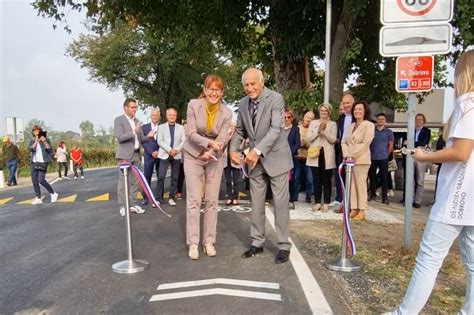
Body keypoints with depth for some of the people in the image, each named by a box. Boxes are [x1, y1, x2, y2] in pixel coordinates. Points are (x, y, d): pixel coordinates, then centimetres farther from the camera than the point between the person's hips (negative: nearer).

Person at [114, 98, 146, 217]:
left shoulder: (137, 121, 16)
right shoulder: (119, 120, -4)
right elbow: (120, 137, -15)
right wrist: (134, 132, -25)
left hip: (136, 154, 7)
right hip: (125, 155, -6)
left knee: (135, 181, 8)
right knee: (123, 181, -3)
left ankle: (133, 204, 15)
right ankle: (122, 206, 2)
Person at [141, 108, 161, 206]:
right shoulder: (144, 127, 8)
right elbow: (143, 141, 0)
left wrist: (158, 152, -10)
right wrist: (151, 152, -10)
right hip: (148, 155, 0)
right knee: (147, 177, 0)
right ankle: (145, 197, 7)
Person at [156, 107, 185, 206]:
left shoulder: (181, 127, 11)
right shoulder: (161, 127, 9)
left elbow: (183, 141, 4)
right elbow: (160, 141, -2)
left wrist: (176, 150, -11)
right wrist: (169, 150, -13)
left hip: (176, 155, 1)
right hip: (164, 155, -1)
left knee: (175, 177, 2)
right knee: (161, 176, -8)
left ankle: (172, 197, 10)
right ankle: (159, 197, 0)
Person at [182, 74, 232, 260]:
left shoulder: (226, 113, -9)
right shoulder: (193, 105, -11)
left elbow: (221, 139, -13)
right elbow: (191, 133, -15)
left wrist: (211, 152, -33)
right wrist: (209, 142, -32)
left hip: (215, 159, 1)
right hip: (193, 156, -1)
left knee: (212, 201, 3)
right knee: (193, 200, -4)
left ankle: (209, 242, 13)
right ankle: (193, 243, 4)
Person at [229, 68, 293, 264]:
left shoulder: (276, 98, -14)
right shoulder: (243, 103, 4)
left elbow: (276, 129, -22)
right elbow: (239, 130, 12)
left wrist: (257, 150, -31)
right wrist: (233, 149, -5)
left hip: (275, 157, -5)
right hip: (255, 159, 6)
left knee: (280, 202, 0)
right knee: (256, 203, 10)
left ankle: (283, 246, 11)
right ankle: (257, 243, 23)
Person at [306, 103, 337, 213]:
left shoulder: (333, 124, 6)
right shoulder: (313, 123, 12)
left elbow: (333, 139, -7)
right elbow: (308, 138, 1)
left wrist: (324, 131, -17)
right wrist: (318, 131, -10)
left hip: (327, 156, -2)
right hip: (315, 154, 2)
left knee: (326, 180, 2)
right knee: (316, 180, 4)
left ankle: (326, 203, 8)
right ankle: (317, 202, 12)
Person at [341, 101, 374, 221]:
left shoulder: (369, 125, -2)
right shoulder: (351, 125, 18)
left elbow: (365, 143, -12)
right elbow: (344, 142, 12)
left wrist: (352, 155, -15)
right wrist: (346, 155, -4)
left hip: (361, 159, -6)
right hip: (349, 159, 6)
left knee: (361, 185, -4)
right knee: (351, 185, 6)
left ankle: (362, 211, 2)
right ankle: (353, 209, 13)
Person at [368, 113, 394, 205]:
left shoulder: (389, 132, 7)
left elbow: (391, 145, 11)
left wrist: (386, 154, 9)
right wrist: (369, 153, 8)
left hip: (383, 158, 0)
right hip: (372, 158, 1)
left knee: (384, 178, -1)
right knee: (372, 177, 5)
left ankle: (385, 198, 2)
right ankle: (372, 195, 16)